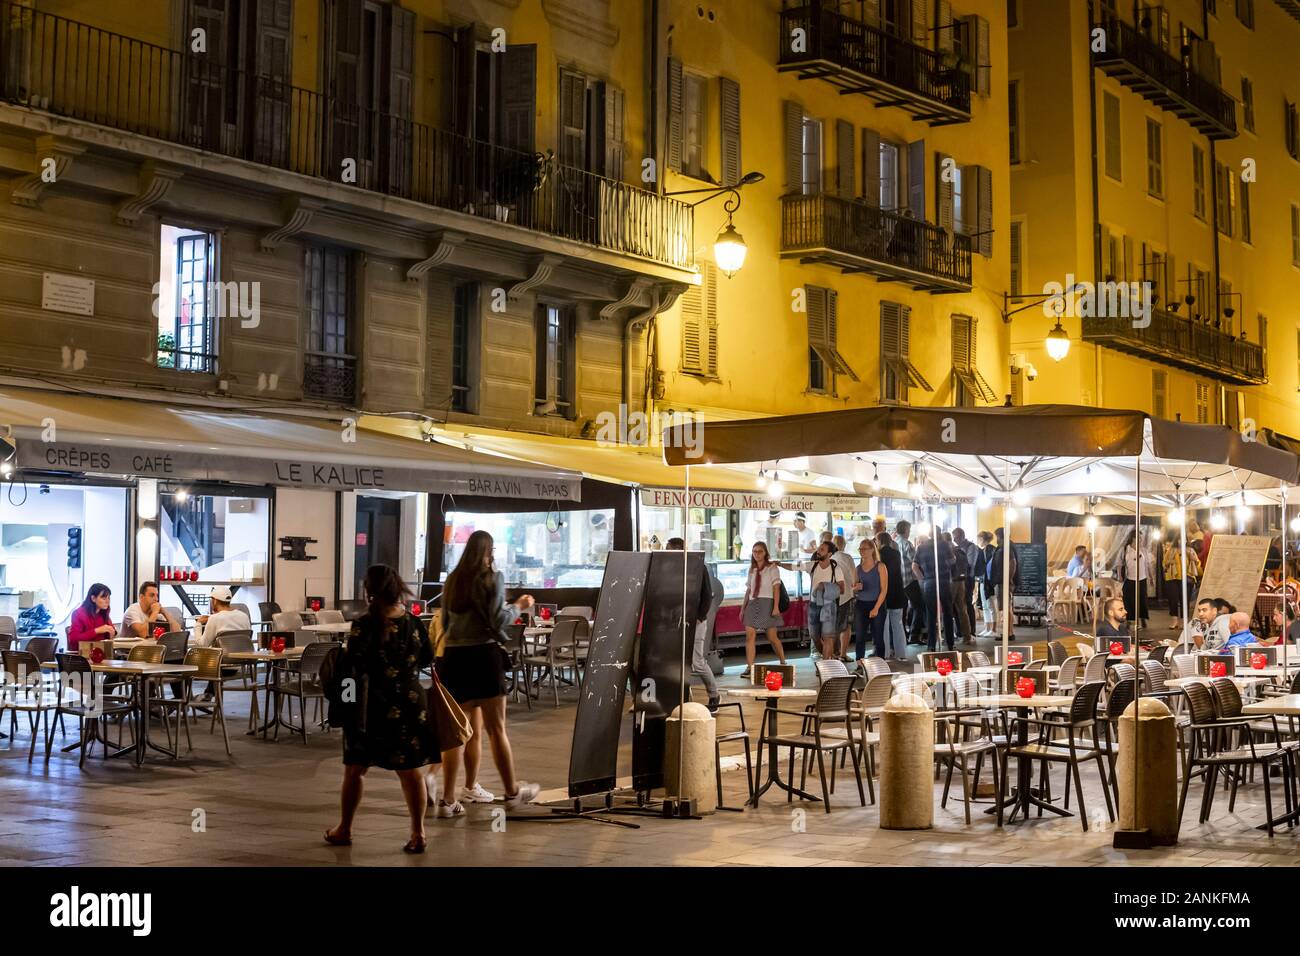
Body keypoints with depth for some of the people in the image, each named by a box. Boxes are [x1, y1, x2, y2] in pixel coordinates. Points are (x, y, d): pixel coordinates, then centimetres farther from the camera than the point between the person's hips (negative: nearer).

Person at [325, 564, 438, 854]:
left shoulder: (364, 625, -14)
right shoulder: (414, 623, 0)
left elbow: (353, 667, -15)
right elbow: (427, 659, 10)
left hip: (373, 705, -3)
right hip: (410, 703, 3)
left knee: (355, 769, 13)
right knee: (411, 771, 8)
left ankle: (344, 829, 24)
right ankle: (417, 834, 8)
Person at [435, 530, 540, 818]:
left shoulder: (452, 580, 12)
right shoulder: (492, 578, -4)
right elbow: (499, 621, -11)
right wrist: (518, 607, 6)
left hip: (453, 656, 5)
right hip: (483, 654, -5)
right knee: (496, 728, 3)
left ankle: (448, 799, 6)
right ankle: (512, 792, 14)